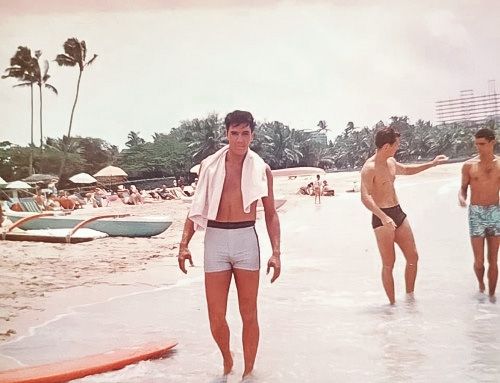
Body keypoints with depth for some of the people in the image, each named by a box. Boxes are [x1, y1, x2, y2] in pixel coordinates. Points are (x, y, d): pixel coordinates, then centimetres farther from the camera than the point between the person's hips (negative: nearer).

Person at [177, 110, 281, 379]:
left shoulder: (261, 169, 2)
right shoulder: (209, 165, 4)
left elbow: (270, 214, 7)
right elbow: (198, 207, 9)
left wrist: (276, 252, -2)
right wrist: (184, 244, 0)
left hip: (246, 239, -1)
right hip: (215, 239, 1)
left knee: (249, 315, 6)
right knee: (216, 318, 3)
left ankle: (248, 371, 24)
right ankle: (227, 362, 32)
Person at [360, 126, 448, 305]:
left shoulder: (391, 162, 11)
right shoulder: (369, 168, -16)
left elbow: (406, 170, 32)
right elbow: (365, 198, -26)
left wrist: (432, 163, 32)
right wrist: (384, 217, -37)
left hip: (398, 213, 8)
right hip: (382, 218, -8)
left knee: (413, 257, 8)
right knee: (389, 264, -3)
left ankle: (409, 297, 23)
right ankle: (393, 304, 8)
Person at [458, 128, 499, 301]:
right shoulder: (469, 165, -2)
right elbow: (463, 188, 5)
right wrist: (462, 198, -17)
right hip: (476, 213, -1)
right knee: (479, 261, 0)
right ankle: (481, 284, 31)